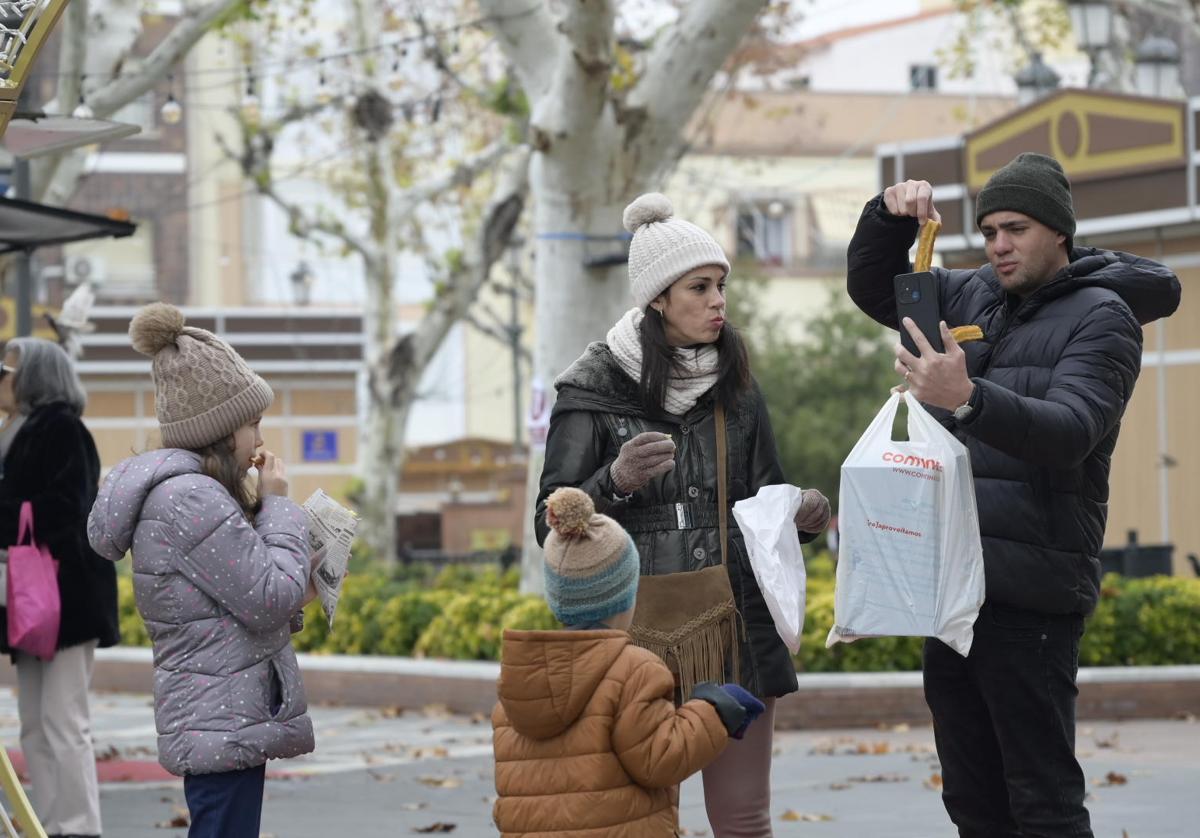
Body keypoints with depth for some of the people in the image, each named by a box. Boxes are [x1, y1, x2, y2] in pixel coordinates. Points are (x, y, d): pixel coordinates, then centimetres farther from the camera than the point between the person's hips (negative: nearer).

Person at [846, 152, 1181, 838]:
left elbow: (1068, 432, -21)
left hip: (1031, 595, -7)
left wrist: (969, 400, -37)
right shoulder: (974, 298, 15)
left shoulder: (1101, 317, -6)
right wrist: (888, 217, 3)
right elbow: (874, 288, 24)